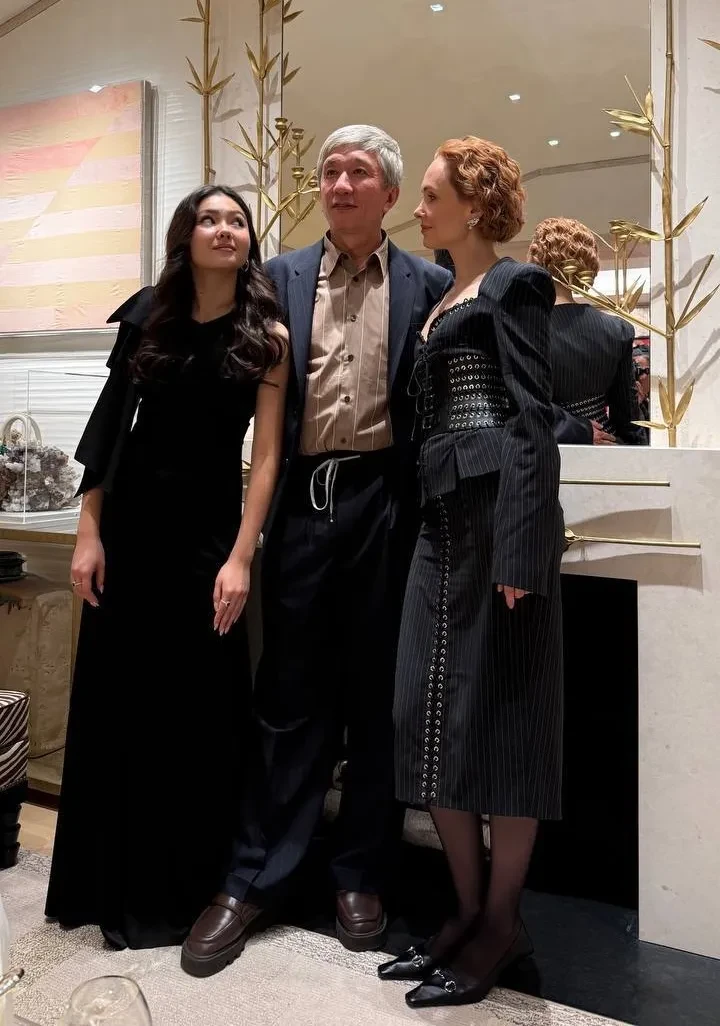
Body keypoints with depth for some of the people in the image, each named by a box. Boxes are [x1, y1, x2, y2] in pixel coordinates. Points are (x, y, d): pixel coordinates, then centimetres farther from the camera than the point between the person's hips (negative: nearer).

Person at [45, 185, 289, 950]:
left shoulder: (266, 336, -2)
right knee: (114, 699, 9)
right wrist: (89, 533, -2)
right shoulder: (149, 316, 6)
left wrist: (241, 557, -15)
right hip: (130, 522, 3)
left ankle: (184, 887, 21)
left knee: (197, 710, 4)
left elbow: (266, 454, -7)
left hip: (207, 529, -3)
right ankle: (111, 882, 27)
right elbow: (110, 426, 4)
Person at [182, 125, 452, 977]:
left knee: (376, 698, 8)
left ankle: (360, 875, 25)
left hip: (384, 501, -1)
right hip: (303, 499, 1)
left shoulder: (428, 285, 6)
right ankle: (256, 881, 20)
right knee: (292, 697, 7)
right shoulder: (282, 277, 11)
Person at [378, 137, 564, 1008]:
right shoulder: (443, 301, 22)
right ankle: (468, 911, 20)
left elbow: (531, 417, -12)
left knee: (498, 715, -2)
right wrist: (429, 523, 17)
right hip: (442, 520, 8)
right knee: (433, 716, 7)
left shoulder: (514, 284, -2)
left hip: (497, 516, -8)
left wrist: (521, 544, -21)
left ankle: (502, 923, 13)